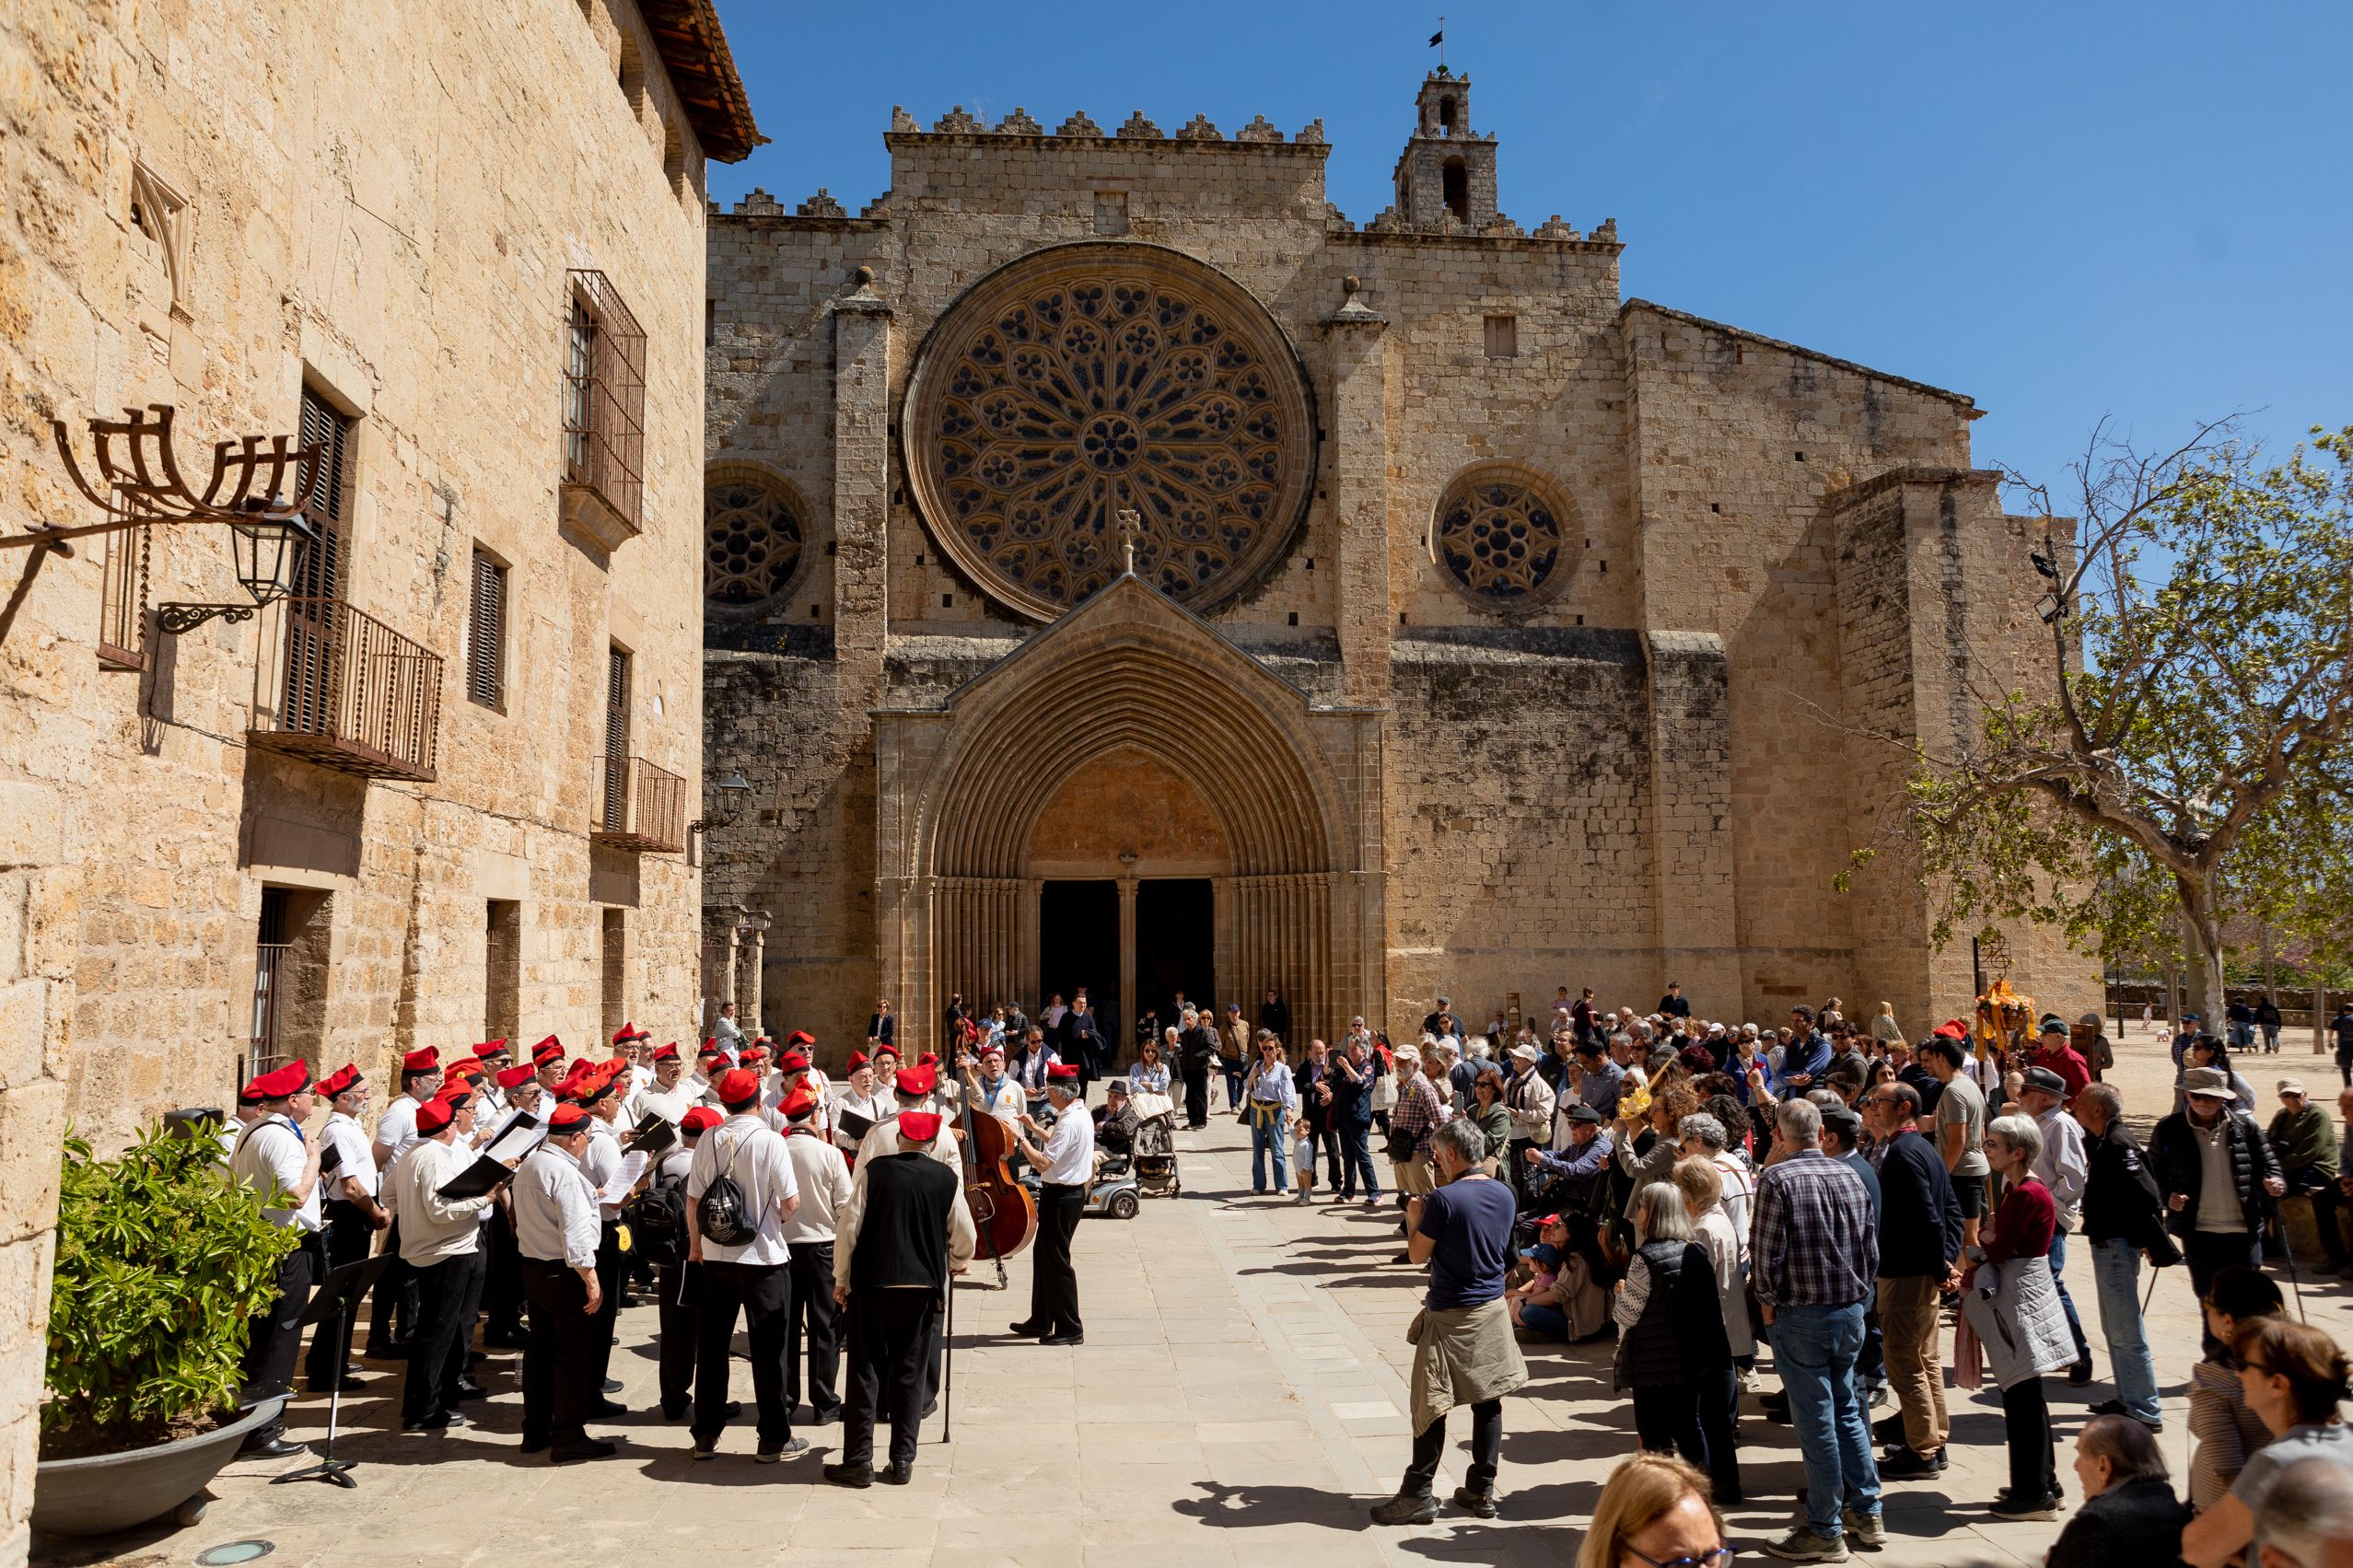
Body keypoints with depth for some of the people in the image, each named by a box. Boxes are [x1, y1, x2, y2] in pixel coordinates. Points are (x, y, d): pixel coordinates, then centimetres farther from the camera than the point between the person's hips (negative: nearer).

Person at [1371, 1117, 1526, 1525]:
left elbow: (1417, 1254, -12)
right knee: (1488, 1399, 11)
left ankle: (1418, 1494, 8)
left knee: (1431, 1404, 2)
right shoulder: (1503, 1194, 1)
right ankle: (1481, 1491, 19)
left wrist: (1414, 1217, 6)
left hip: (1450, 1316, -6)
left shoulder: (1443, 1199, -19)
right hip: (1493, 1309, 6)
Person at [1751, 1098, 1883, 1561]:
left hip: (1800, 1314, -6)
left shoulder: (1777, 1179, -14)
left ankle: (1825, 1532, 9)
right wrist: (1855, 1293, 17)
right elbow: (1871, 1248, 9)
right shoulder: (1850, 1176, 4)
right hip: (1851, 1310, 6)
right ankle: (1866, 1513, 25)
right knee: (1847, 1410, 19)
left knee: (1816, 1420, 1)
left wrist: (1767, 1301, -1)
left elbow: (1766, 1250, -15)